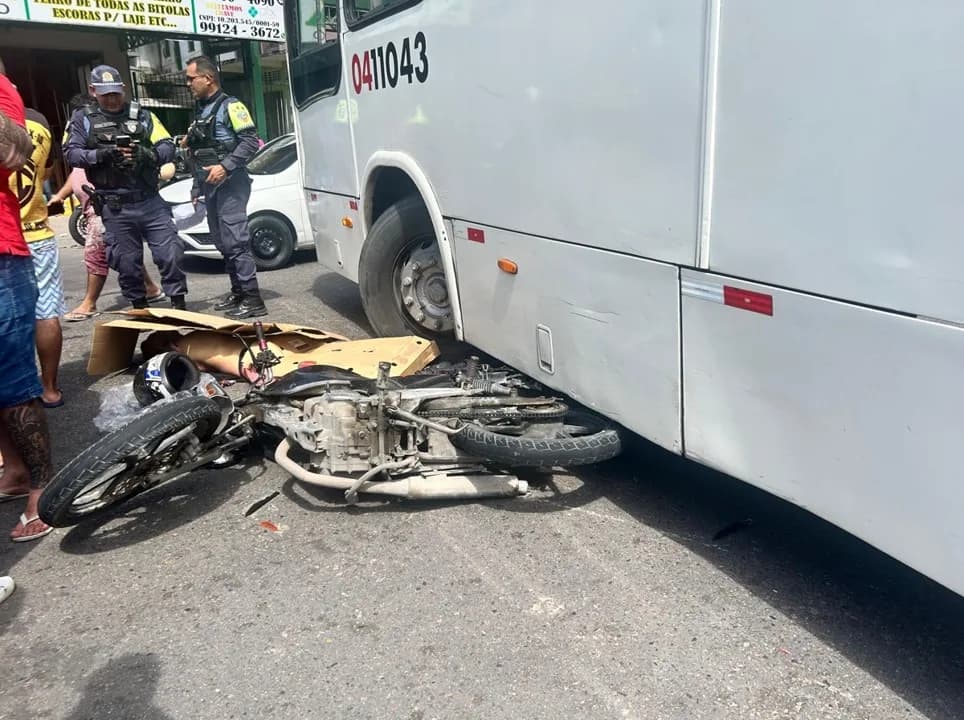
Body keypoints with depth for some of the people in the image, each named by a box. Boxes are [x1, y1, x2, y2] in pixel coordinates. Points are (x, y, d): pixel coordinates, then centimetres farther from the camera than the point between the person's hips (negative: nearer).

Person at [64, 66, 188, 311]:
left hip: (150, 200, 1)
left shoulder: (141, 114, 11)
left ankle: (178, 303, 9)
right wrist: (100, 155, -17)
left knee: (170, 253, -2)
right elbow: (71, 153, 0)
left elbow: (168, 146, 4)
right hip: (115, 207, -1)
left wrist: (150, 155, -16)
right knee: (127, 261, 5)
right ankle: (139, 307, 20)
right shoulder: (83, 118, 9)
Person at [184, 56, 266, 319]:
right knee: (222, 242, 11)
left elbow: (250, 141, -16)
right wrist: (196, 188, 23)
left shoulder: (230, 106, -6)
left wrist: (225, 166, -23)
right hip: (210, 185, 9)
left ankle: (253, 299, -13)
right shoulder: (201, 110, 20)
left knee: (235, 240, -14)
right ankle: (238, 292, 20)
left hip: (230, 182, -9)